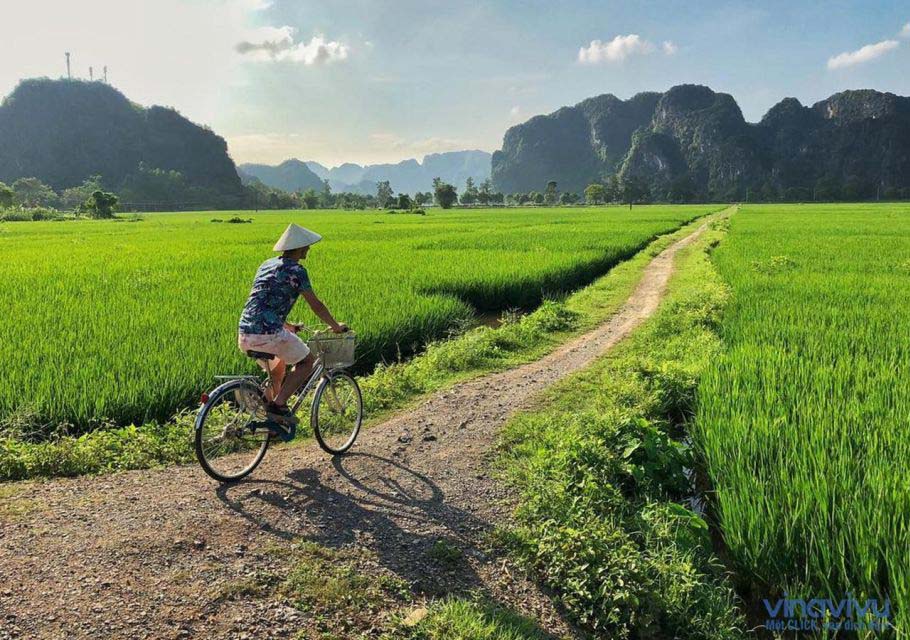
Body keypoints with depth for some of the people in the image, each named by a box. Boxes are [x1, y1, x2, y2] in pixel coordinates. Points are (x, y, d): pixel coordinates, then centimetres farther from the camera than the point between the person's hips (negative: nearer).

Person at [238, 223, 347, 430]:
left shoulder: (266, 264, 20)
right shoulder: (296, 270, -5)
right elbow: (316, 305, -1)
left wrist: (288, 326, 39)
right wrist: (336, 326, 14)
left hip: (244, 334, 8)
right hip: (268, 333, -8)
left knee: (278, 366, 32)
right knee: (307, 361, 12)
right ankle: (278, 404, 0)